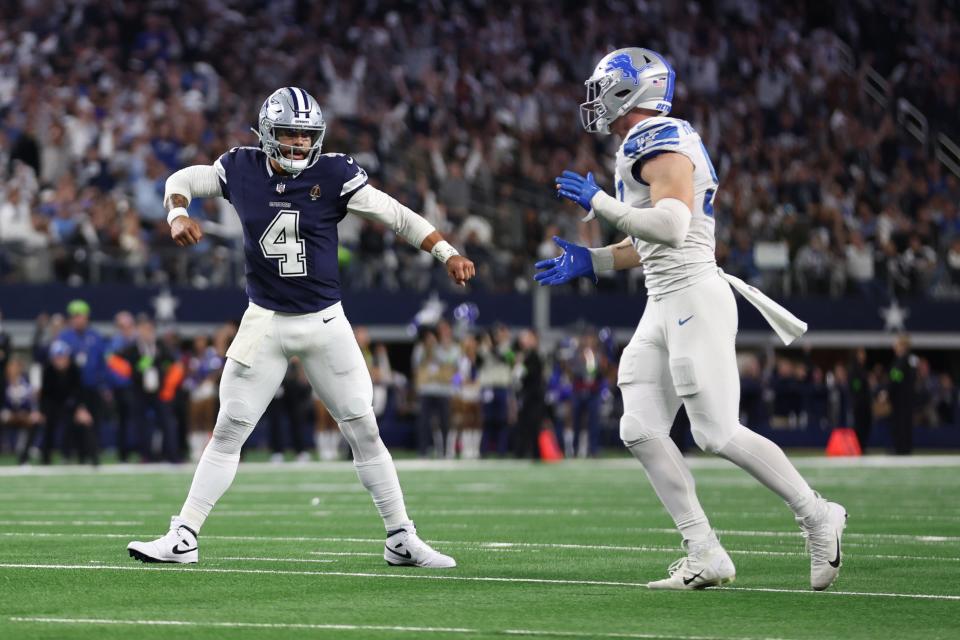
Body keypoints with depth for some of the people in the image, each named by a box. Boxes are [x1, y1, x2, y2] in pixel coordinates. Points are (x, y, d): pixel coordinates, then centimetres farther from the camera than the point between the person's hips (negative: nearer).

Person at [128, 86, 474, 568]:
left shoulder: (333, 175, -9)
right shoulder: (241, 169, -5)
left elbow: (397, 216, -8)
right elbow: (182, 181, 10)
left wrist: (448, 254, -18)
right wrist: (178, 215, -10)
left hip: (324, 323, 0)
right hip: (265, 323, 0)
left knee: (364, 432, 2)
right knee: (228, 433, 0)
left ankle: (401, 540, 11)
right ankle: (182, 538, 4)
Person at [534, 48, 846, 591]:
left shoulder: (662, 145, -12)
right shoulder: (649, 147, 19)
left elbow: (671, 227, -26)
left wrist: (601, 203, -18)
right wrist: (591, 262, 22)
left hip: (693, 297, -10)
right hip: (665, 306, 10)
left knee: (717, 433, -11)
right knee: (641, 430, 2)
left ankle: (818, 518, 3)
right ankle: (706, 556, 1)